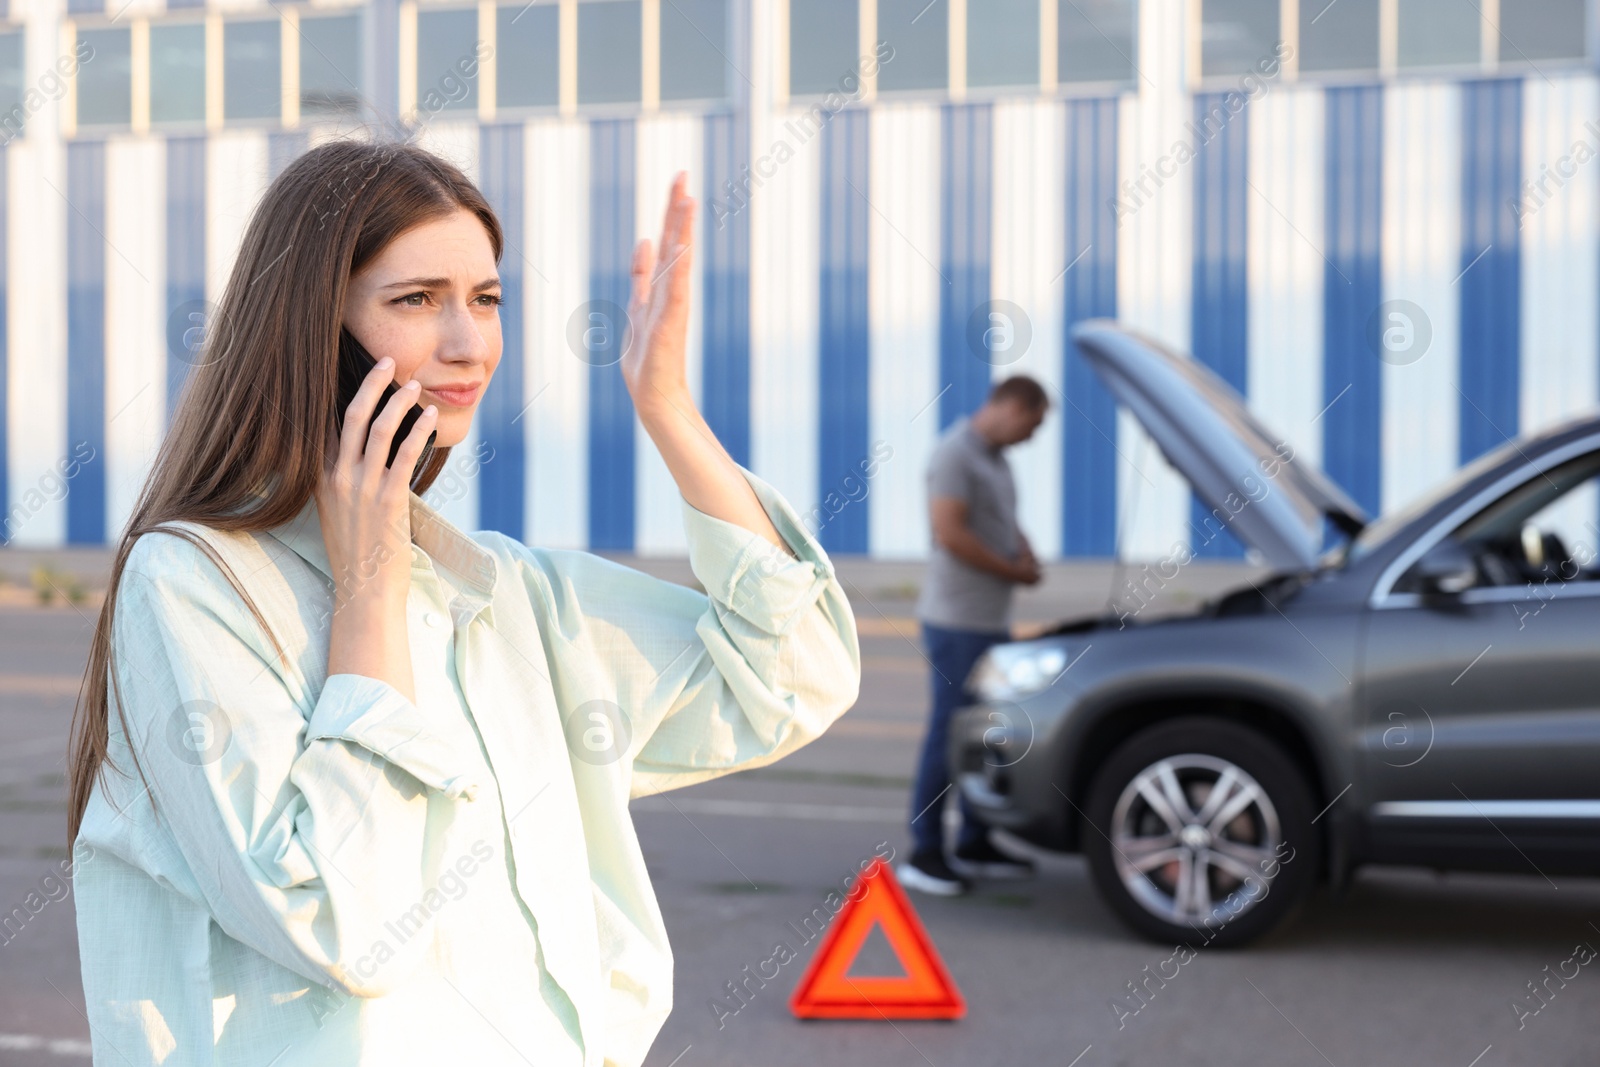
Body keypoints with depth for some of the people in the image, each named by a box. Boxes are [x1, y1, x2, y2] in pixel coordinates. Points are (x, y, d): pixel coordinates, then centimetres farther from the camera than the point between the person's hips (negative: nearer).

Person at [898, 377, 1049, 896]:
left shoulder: (995, 457, 17)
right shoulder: (955, 453, -13)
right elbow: (950, 532, -22)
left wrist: (1024, 551, 6)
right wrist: (1014, 571, -13)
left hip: (991, 620, 10)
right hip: (958, 619, -10)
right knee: (949, 732, -8)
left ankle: (974, 844, 21)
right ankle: (924, 854, -4)